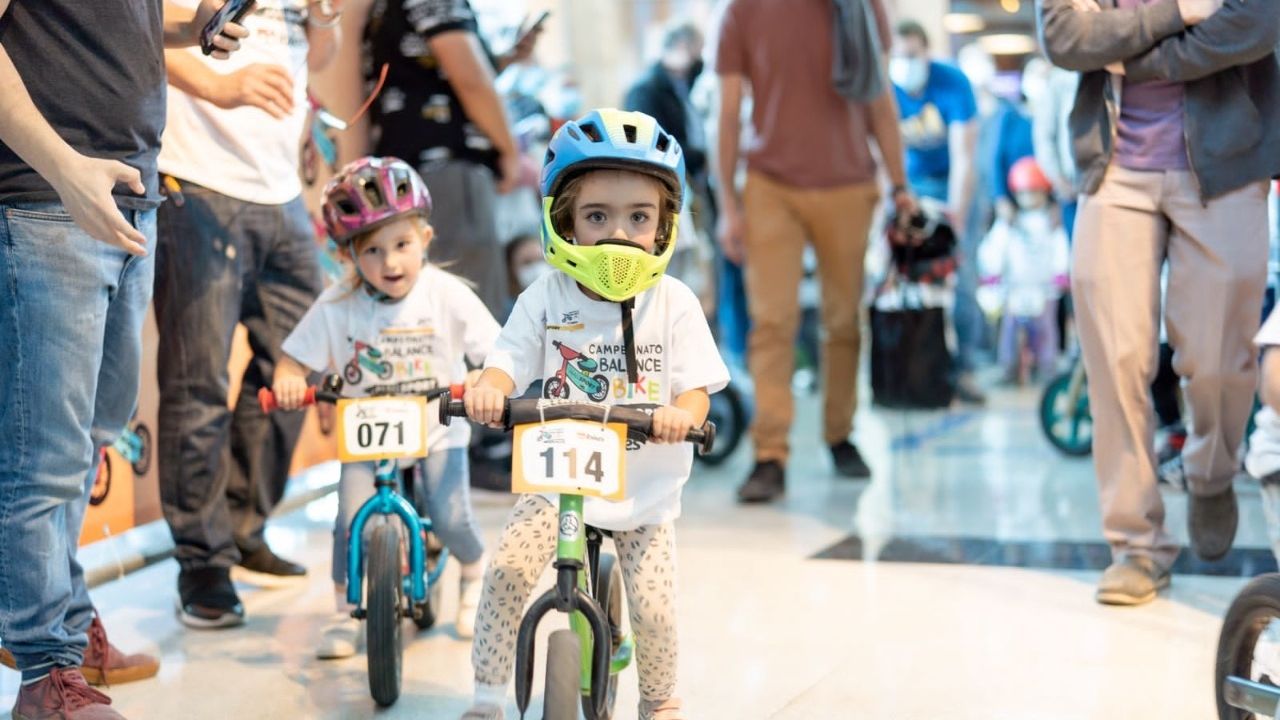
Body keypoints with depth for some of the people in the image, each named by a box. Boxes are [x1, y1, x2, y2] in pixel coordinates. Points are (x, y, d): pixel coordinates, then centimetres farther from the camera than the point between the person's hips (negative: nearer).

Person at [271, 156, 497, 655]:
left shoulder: (448, 296, -10)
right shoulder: (337, 306, -9)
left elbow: (495, 351, -10)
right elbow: (296, 359, -5)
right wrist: (287, 381, -28)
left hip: (437, 431, -1)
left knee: (450, 518, -15)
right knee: (351, 520, -17)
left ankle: (475, 576, 21)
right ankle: (346, 613, 7)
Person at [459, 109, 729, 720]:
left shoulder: (673, 304, -5)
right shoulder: (546, 298, -4)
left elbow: (697, 389, -8)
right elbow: (508, 363, -7)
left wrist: (682, 413, -31)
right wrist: (486, 390, -31)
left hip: (644, 489, 0)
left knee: (653, 606, -7)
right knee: (507, 569, -20)